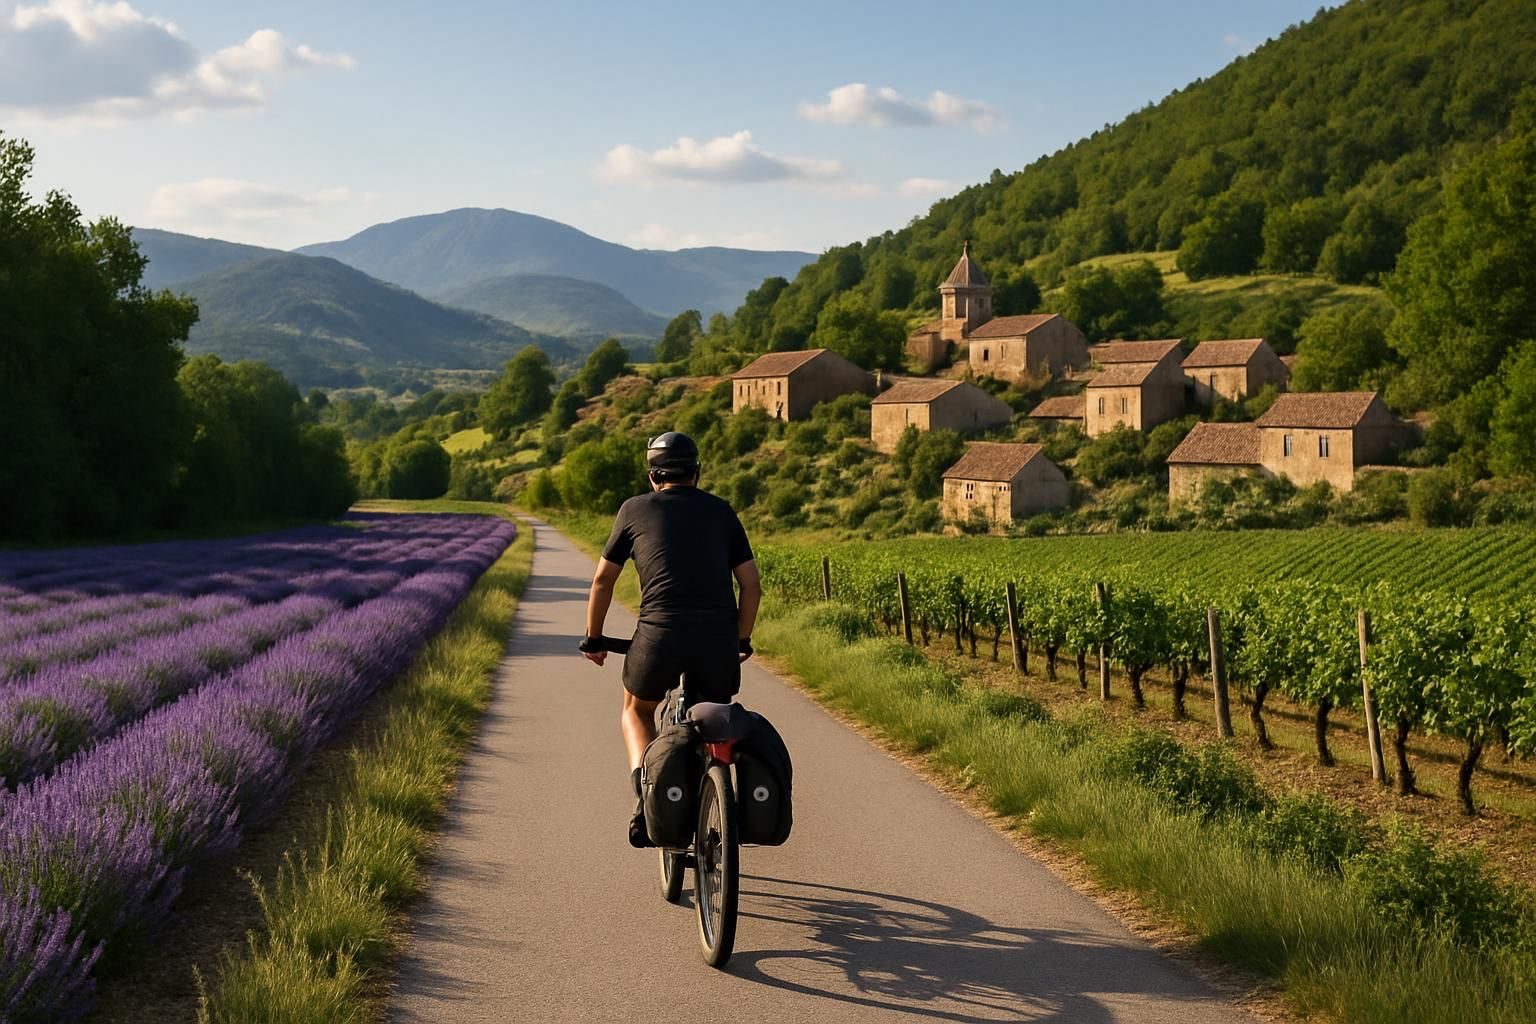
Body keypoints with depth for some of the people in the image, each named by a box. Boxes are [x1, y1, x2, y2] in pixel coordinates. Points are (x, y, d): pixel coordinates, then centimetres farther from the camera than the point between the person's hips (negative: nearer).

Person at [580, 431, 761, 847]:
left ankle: (644, 786, 0)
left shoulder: (635, 509, 14)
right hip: (718, 636, 1)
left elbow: (603, 581, 19)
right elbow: (752, 585, 16)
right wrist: (741, 642, 29)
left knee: (637, 711, 25)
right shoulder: (721, 511, 18)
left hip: (660, 633, -1)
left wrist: (593, 639, 31)